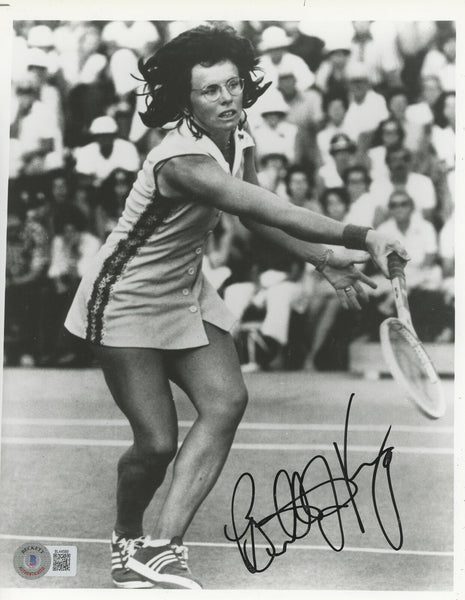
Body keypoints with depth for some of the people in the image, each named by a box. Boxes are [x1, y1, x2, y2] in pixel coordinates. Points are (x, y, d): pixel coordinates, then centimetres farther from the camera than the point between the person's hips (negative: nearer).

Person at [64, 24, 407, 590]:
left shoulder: (237, 141, -3)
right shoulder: (183, 161, -31)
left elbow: (258, 214, 13)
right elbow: (275, 211, -41)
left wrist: (327, 262, 6)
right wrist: (361, 236, -47)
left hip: (184, 291, 8)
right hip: (126, 303, -8)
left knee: (226, 401, -12)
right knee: (157, 442, -9)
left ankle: (159, 548, -7)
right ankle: (127, 538, 24)